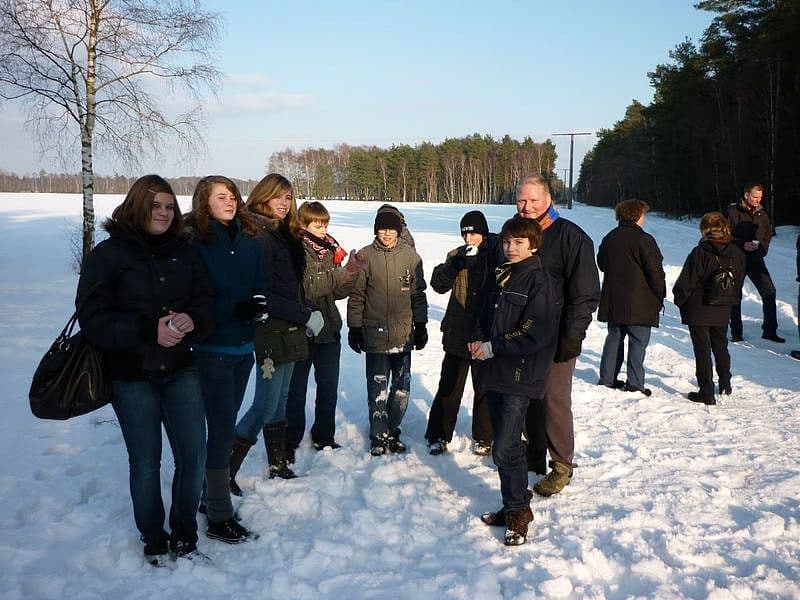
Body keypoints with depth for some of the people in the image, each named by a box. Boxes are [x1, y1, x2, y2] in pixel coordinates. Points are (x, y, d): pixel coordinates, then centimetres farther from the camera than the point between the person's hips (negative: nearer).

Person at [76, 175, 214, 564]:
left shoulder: (183, 252, 7)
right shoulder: (107, 254, -5)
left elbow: (205, 301, 7)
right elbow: (93, 317, -12)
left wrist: (191, 320, -17)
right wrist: (149, 330, -23)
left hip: (180, 370, 3)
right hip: (132, 375, -3)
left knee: (193, 455, 3)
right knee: (146, 462, 7)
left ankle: (184, 538, 23)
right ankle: (153, 543, 27)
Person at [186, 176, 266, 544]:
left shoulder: (248, 241, 7)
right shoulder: (194, 242, -11)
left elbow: (260, 287, 11)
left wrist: (258, 304, -10)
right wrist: (235, 308, -24)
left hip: (243, 347, 6)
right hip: (212, 349, -6)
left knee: (225, 426, 16)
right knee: (222, 429, -3)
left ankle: (212, 496, 31)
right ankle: (219, 517, 9)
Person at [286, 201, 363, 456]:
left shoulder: (330, 249, 8)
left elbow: (338, 292, 7)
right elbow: (307, 289, -22)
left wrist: (351, 273, -11)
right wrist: (343, 272, -24)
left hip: (330, 329, 6)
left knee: (329, 387, 14)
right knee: (296, 390, 5)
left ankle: (324, 437, 28)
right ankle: (290, 441, 16)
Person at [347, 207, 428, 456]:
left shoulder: (410, 256, 2)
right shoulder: (365, 256, -2)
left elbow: (418, 293, 8)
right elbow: (356, 295, 1)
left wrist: (421, 326, 7)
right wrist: (354, 329, 0)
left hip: (404, 334, 2)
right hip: (375, 333, -2)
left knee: (402, 386, 8)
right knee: (377, 387, 1)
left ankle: (392, 431, 25)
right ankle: (378, 436, 14)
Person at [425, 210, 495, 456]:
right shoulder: (458, 255, 4)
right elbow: (438, 284, -7)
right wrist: (456, 264, -20)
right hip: (458, 334, 2)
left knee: (485, 388, 12)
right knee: (449, 387, 7)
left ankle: (483, 437, 27)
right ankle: (438, 435, 20)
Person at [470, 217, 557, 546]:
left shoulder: (537, 280, -11)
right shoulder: (502, 276, 14)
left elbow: (536, 333, -18)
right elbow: (487, 316, 21)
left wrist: (494, 347, -14)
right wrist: (479, 340, 0)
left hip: (521, 375, -8)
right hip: (496, 372, 8)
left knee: (504, 449, -9)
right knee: (507, 444, 15)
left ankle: (518, 511, 8)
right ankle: (512, 507, 27)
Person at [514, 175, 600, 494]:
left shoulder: (571, 236, -10)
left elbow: (585, 292, -13)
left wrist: (572, 336, -18)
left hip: (556, 338, -6)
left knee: (554, 400, -3)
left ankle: (561, 465, 11)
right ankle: (535, 456, 29)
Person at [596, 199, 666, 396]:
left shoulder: (609, 238, 8)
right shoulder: (643, 239, -14)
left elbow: (602, 263, 20)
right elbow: (655, 271, -14)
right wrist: (660, 295, -4)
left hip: (613, 301, 7)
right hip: (639, 303, -6)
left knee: (614, 337, 16)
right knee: (638, 342, 0)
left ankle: (607, 377, 18)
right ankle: (635, 382, 0)